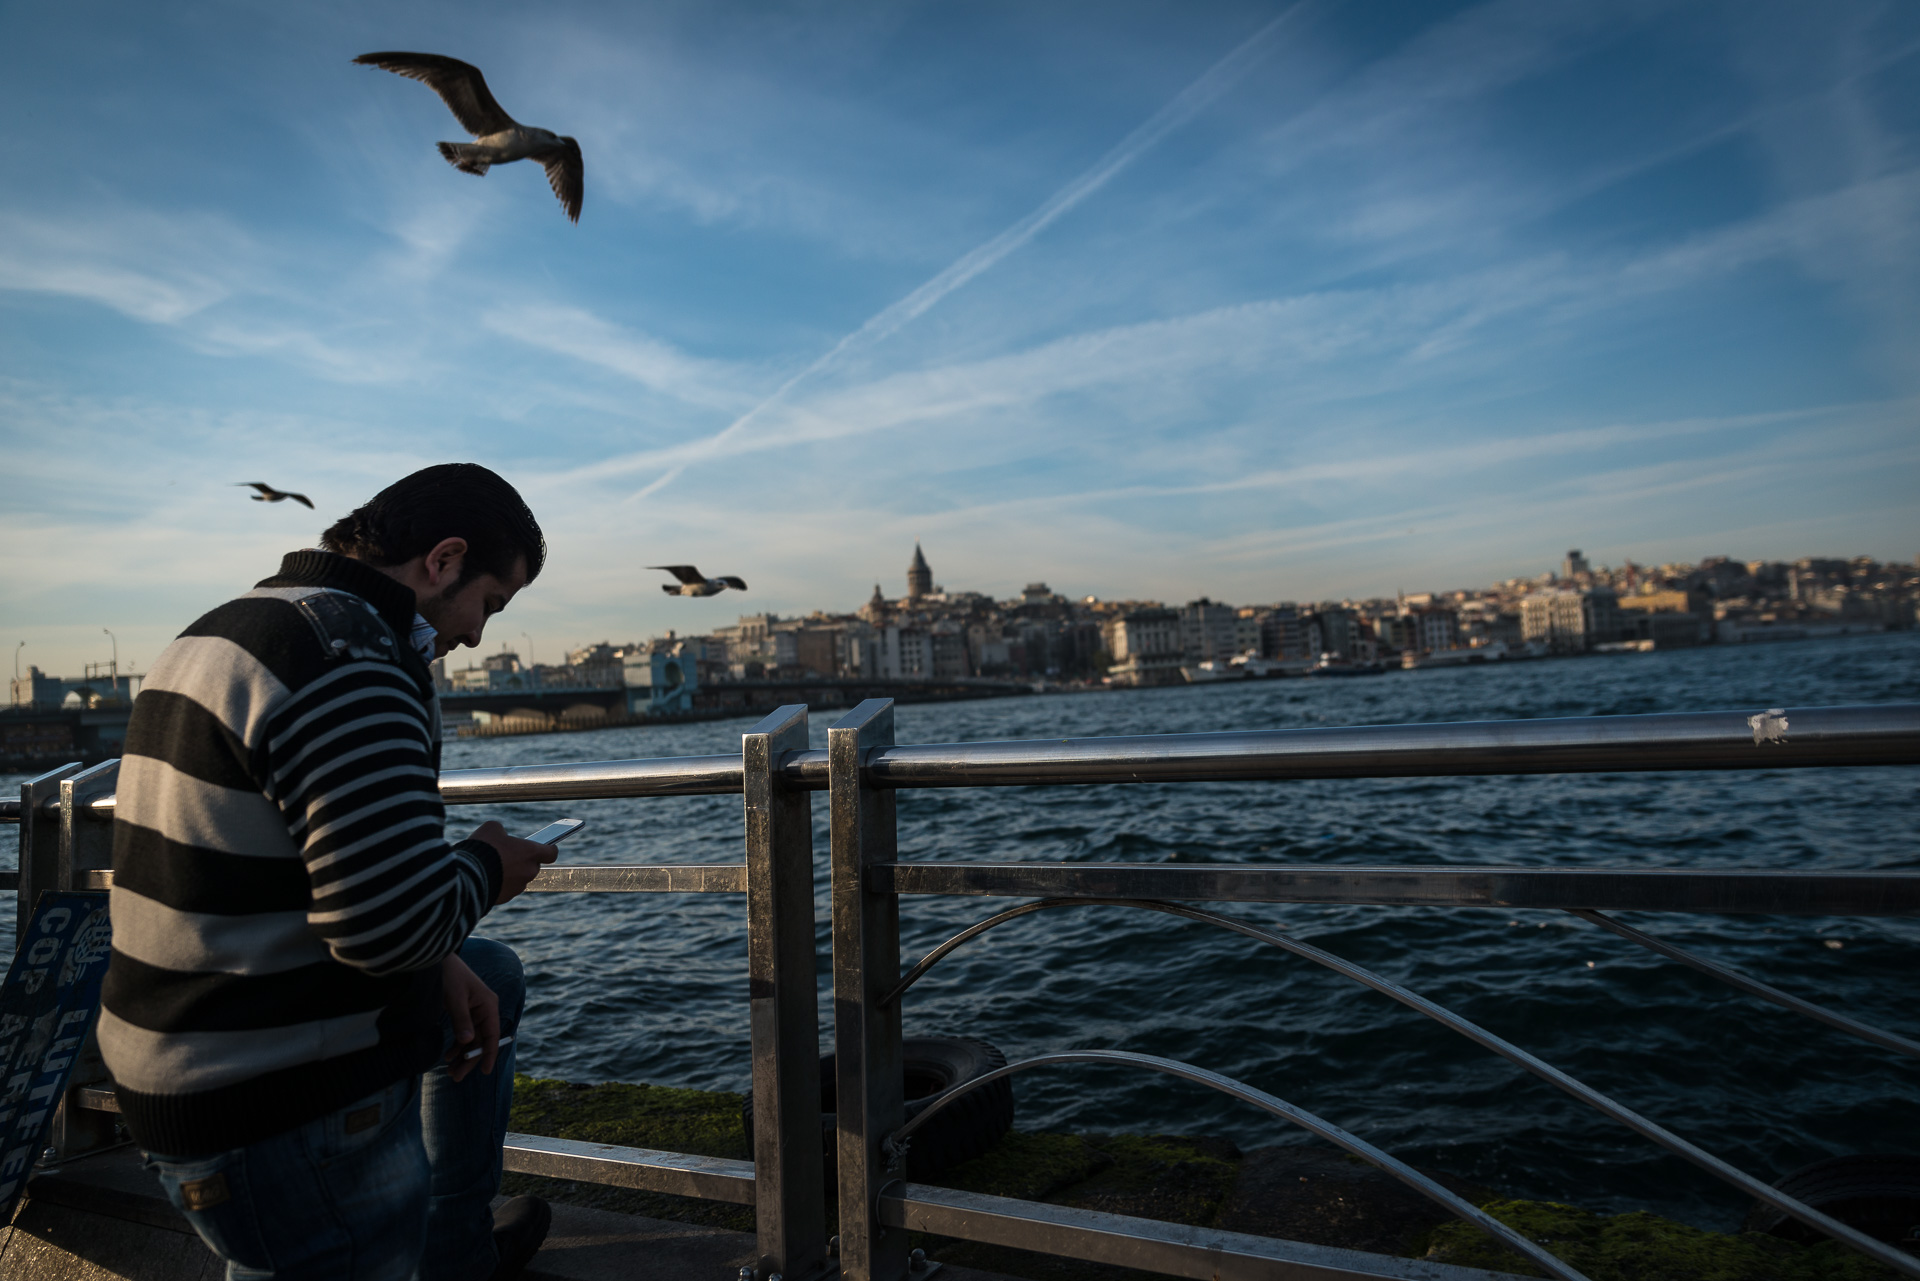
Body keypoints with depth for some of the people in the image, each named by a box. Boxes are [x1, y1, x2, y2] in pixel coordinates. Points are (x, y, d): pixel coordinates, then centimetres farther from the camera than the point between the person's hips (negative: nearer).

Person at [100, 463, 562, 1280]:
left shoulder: (227, 631, 10)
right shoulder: (352, 663, -24)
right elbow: (393, 921, -30)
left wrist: (439, 966, 6)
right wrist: (488, 867, -8)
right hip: (293, 1128, -10)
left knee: (493, 978, 27)